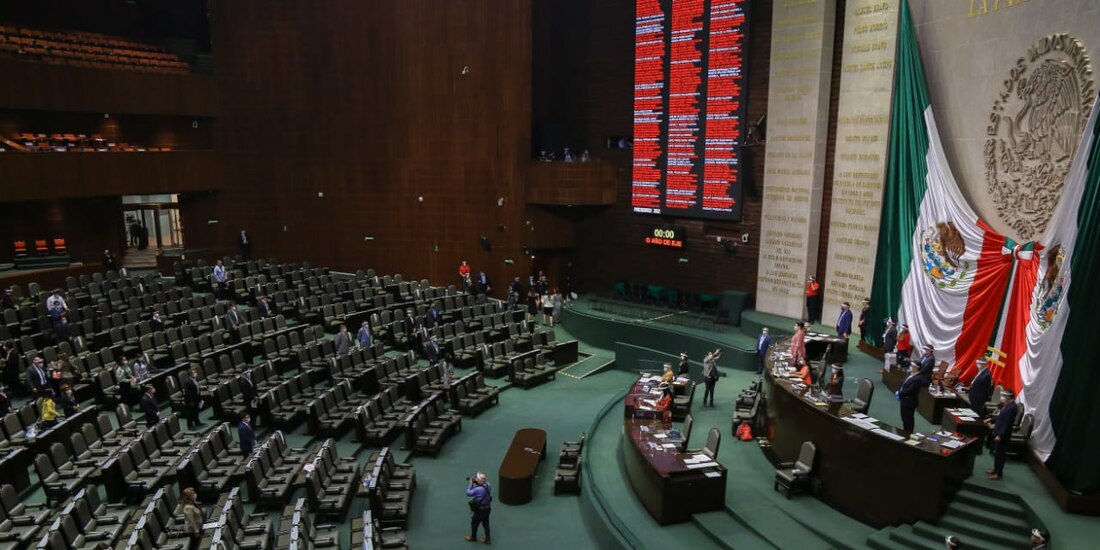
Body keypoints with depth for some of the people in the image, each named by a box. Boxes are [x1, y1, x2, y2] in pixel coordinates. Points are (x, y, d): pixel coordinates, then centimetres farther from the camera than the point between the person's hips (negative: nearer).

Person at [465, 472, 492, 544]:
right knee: (486, 523, 21)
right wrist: (475, 483, -5)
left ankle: (473, 537, 39)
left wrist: (471, 483, -12)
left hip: (480, 510, -7)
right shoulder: (488, 485, -10)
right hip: (488, 508, 7)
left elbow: (468, 493, -19)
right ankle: (488, 539, 29)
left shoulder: (478, 489, -33)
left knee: (474, 523, 18)